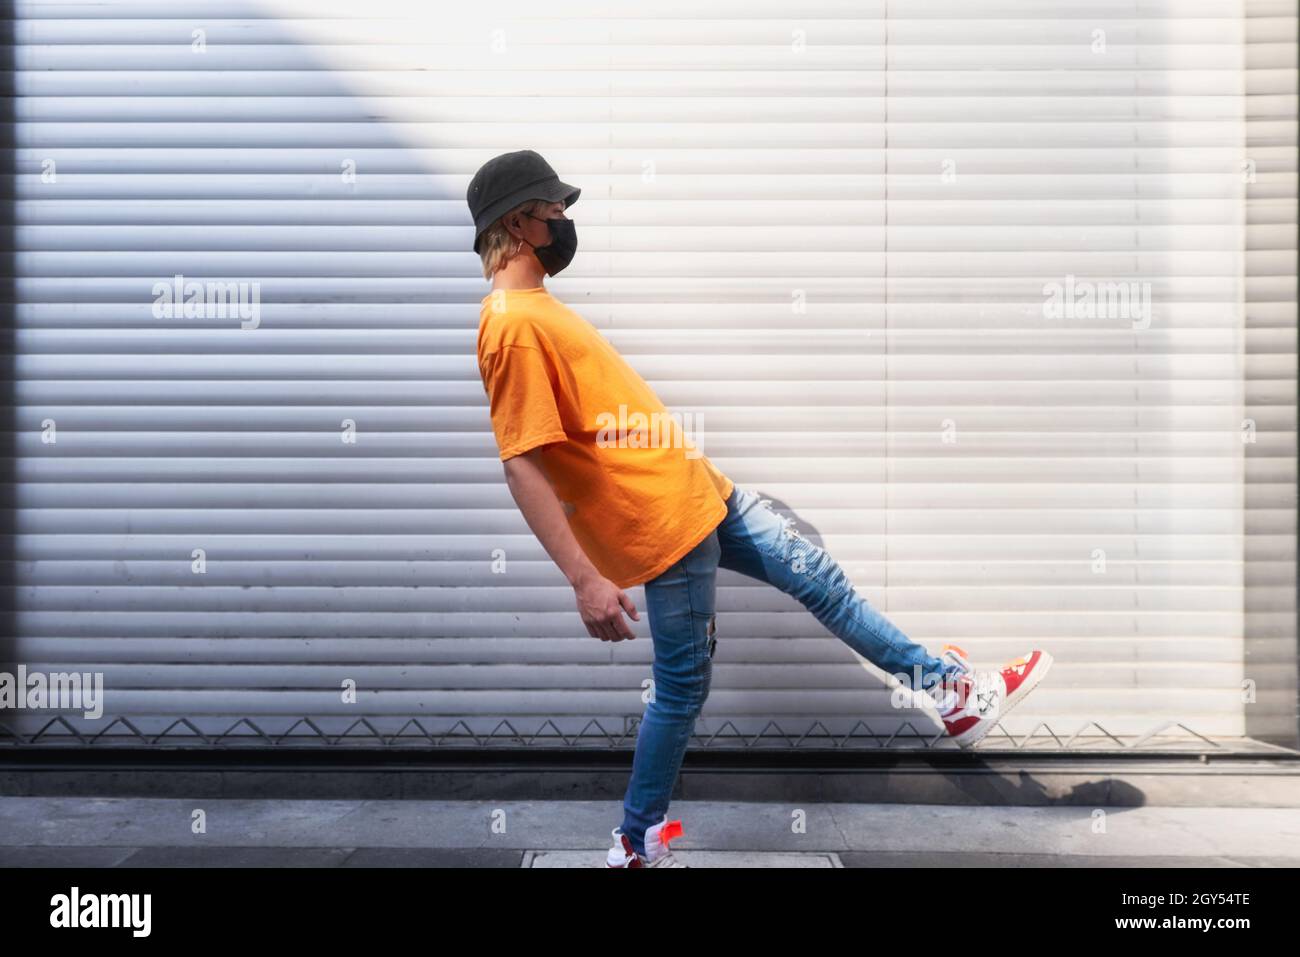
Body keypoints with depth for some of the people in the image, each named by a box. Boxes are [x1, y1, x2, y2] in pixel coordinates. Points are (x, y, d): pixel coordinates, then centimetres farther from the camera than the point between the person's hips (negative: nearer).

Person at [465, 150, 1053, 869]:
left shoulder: (534, 306, 14)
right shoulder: (513, 324, -18)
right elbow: (521, 464, -24)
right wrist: (586, 579, -28)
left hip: (697, 492, 10)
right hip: (663, 525, -10)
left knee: (816, 576, 13)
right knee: (682, 691, 4)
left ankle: (952, 692, 26)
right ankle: (637, 846, 25)